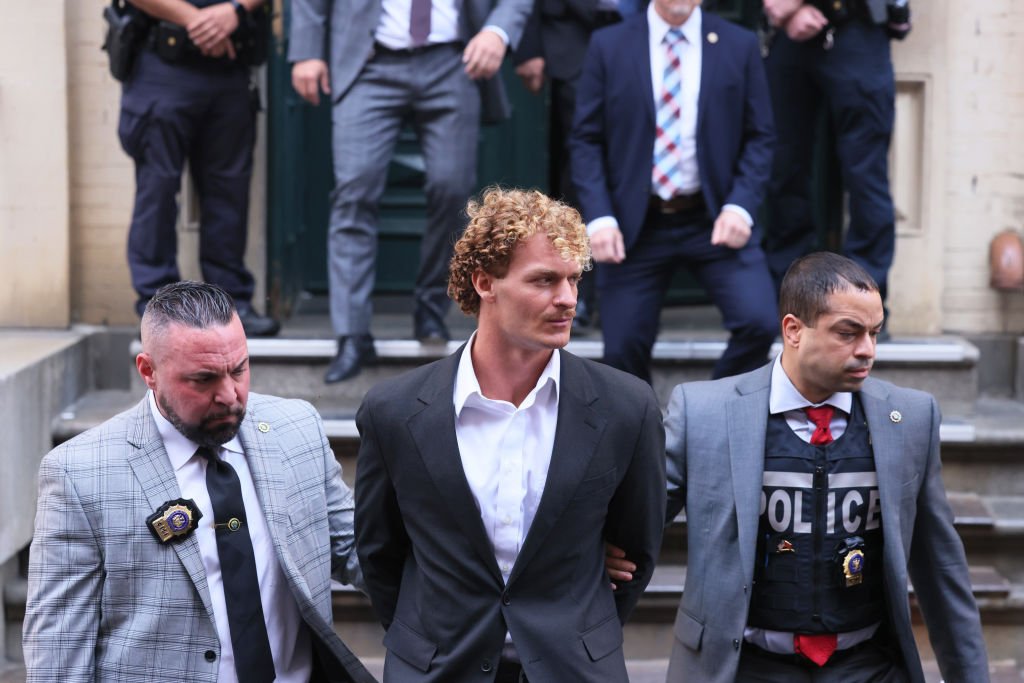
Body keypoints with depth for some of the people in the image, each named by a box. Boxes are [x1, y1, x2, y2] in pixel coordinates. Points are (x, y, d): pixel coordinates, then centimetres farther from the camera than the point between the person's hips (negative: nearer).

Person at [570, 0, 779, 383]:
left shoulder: (739, 46, 4)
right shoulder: (608, 46, 3)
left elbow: (759, 137, 4)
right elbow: (586, 140, 2)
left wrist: (740, 206, -11)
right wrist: (598, 216, -11)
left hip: (714, 221, 0)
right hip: (635, 224, 0)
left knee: (759, 322, -18)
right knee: (623, 349, 0)